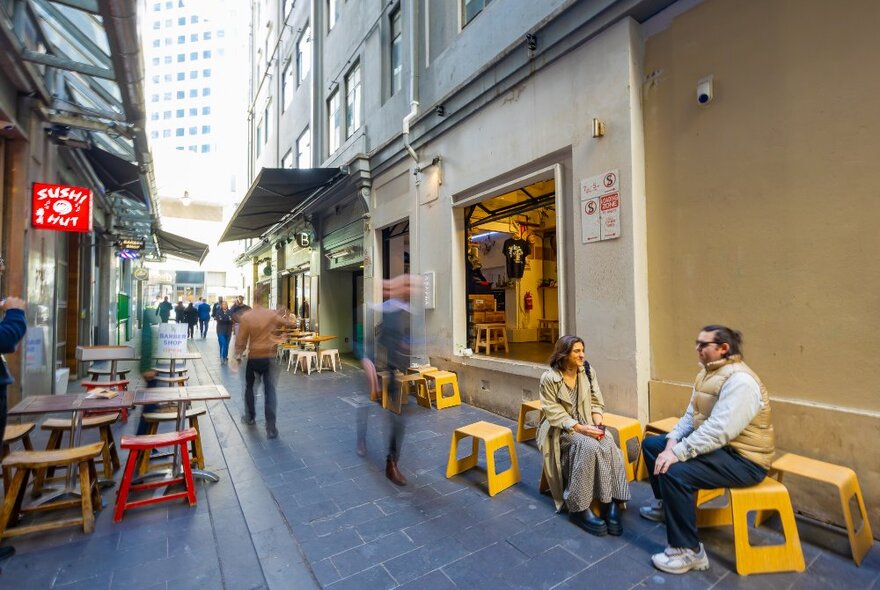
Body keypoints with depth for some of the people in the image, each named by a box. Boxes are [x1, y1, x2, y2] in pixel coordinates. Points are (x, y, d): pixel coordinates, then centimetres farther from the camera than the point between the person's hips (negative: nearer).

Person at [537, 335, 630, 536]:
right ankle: (579, 509, -19)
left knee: (609, 445, -25)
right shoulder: (549, 378, -16)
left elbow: (597, 403, 4)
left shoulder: (588, 371, 1)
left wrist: (597, 424, -14)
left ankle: (610, 503, -16)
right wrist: (579, 428, -26)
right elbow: (554, 413, -17)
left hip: (587, 425, 5)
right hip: (560, 429, -5)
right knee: (588, 447, -31)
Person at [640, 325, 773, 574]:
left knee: (675, 472, -30)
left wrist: (677, 453, -31)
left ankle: (689, 552, -11)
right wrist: (672, 441, -8)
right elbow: (691, 415, 8)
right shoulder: (707, 373, 7)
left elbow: (718, 431, -33)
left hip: (743, 459, -10)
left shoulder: (739, 380, -25)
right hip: (713, 444, 10)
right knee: (651, 444, 11)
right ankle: (667, 505, 31)